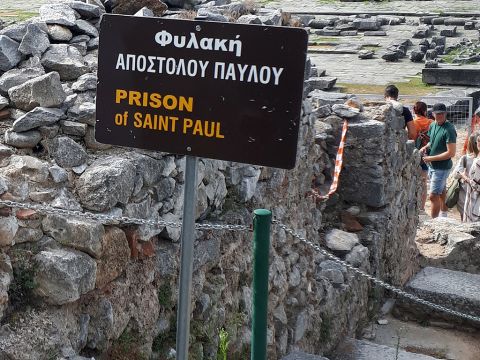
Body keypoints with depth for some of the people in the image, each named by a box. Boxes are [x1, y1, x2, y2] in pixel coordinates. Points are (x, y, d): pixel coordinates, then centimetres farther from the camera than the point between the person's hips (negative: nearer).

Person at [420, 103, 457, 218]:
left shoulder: (449, 130, -21)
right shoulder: (433, 125, 3)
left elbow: (451, 153, -24)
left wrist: (431, 158, -20)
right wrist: (426, 147, 0)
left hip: (442, 167, -8)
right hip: (432, 165, 8)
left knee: (433, 196, -7)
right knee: (441, 192, 23)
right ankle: (443, 216, 38)